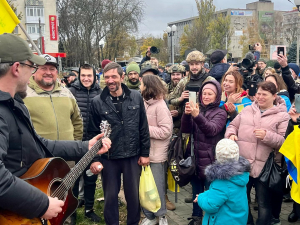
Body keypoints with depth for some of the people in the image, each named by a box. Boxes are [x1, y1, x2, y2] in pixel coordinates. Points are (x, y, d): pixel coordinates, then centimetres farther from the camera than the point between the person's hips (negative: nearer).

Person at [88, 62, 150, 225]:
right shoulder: (97, 102, -5)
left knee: (133, 195, 12)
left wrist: (145, 153, 1)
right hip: (108, 158, -1)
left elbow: (143, 128, 2)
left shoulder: (136, 97, -2)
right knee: (110, 196, 11)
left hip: (133, 156, 1)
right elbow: (93, 133, -1)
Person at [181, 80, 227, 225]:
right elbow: (186, 130, -4)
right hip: (194, 157, 4)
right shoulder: (196, 109, 8)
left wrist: (197, 115, -34)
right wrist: (187, 114, -24)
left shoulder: (220, 113, -2)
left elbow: (212, 130, -20)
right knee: (196, 191, 16)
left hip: (210, 159, -4)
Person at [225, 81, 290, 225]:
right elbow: (233, 125, 16)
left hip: (265, 167, -4)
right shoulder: (247, 110, 10)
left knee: (264, 203, 9)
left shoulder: (282, 116, -3)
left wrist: (267, 136, -23)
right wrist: (231, 134, -6)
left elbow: (285, 141, -8)